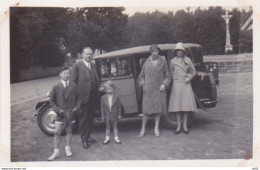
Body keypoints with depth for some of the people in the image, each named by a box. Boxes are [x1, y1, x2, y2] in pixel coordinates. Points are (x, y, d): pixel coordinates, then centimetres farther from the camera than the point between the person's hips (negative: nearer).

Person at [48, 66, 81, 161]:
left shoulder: (73, 86, 1)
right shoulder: (56, 87, -4)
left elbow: (77, 98, 7)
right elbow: (51, 100, -1)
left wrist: (77, 107, -7)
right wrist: (57, 109, -11)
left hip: (70, 112, 2)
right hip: (60, 113, -2)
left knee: (69, 131, 12)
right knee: (57, 132, -2)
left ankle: (67, 148, 29)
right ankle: (56, 152, 9)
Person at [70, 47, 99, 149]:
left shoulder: (93, 65, 14)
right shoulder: (77, 66, -7)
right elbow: (72, 82, -9)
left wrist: (97, 93, 9)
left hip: (93, 97, 6)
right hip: (83, 96, -6)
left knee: (90, 118, 15)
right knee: (83, 118, 4)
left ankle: (87, 136, 29)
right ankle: (84, 140, 14)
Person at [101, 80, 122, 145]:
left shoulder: (116, 97, -7)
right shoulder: (103, 97, -4)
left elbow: (119, 106, -1)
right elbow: (102, 107, 0)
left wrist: (119, 114, -1)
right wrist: (103, 116, -1)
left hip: (114, 115, -1)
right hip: (107, 115, 1)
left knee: (115, 127, 9)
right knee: (107, 127, 12)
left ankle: (116, 138, 18)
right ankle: (107, 139, 23)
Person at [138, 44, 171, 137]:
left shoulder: (163, 62, 7)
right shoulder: (147, 62, 8)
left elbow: (167, 76, 10)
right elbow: (141, 76, 15)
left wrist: (164, 84, -6)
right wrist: (143, 85, 1)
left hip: (159, 89, 0)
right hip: (148, 90, 0)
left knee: (158, 109, 3)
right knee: (146, 109, -1)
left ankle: (156, 128, 16)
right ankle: (143, 129, 11)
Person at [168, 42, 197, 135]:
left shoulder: (187, 60, 6)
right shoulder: (172, 61, 6)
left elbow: (193, 71, 11)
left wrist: (189, 78, -3)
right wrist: (174, 80, 6)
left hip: (186, 84, 0)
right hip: (176, 84, 0)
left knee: (186, 104, -1)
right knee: (177, 104, -2)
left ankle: (185, 126, 8)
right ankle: (178, 126, 8)